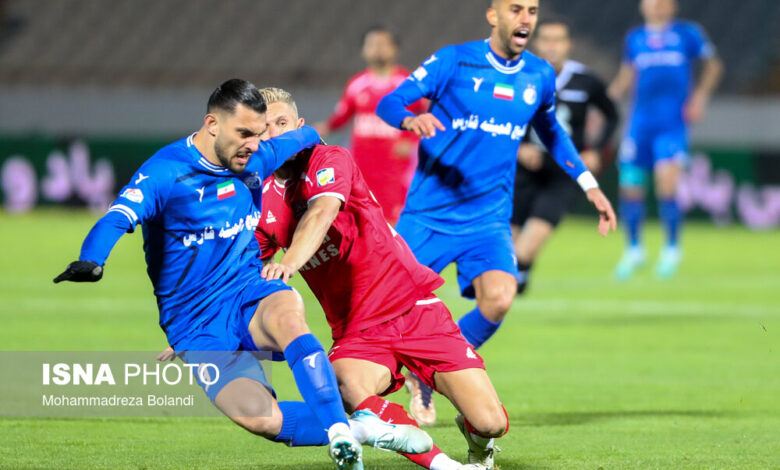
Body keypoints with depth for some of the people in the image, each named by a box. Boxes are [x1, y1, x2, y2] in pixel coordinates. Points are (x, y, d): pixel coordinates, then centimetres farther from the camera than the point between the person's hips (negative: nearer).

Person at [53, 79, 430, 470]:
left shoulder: (256, 159, 4)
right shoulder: (165, 172, -15)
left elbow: (305, 137, 27)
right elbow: (118, 218, -33)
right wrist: (91, 262, -48)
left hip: (248, 295, 4)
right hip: (197, 328, -4)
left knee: (287, 313, -36)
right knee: (259, 418, -27)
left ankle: (340, 429, -33)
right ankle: (356, 427, -11)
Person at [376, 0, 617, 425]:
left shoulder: (540, 76, 7)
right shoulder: (454, 62, -5)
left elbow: (551, 131, 27)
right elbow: (388, 103, -8)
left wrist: (590, 185, 21)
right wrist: (412, 119, -31)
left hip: (489, 219, 2)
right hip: (430, 212, -2)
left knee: (498, 298, -23)